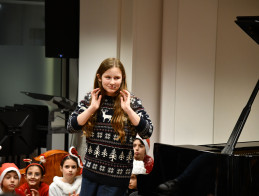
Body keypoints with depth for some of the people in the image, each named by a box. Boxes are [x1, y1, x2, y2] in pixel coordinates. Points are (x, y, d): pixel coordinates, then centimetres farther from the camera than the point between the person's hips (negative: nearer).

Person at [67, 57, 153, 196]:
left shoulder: (131, 101, -3)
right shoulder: (90, 99, 4)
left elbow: (147, 132, -12)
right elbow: (71, 127, -3)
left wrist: (127, 109, -19)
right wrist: (92, 108, -13)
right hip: (90, 170, 3)